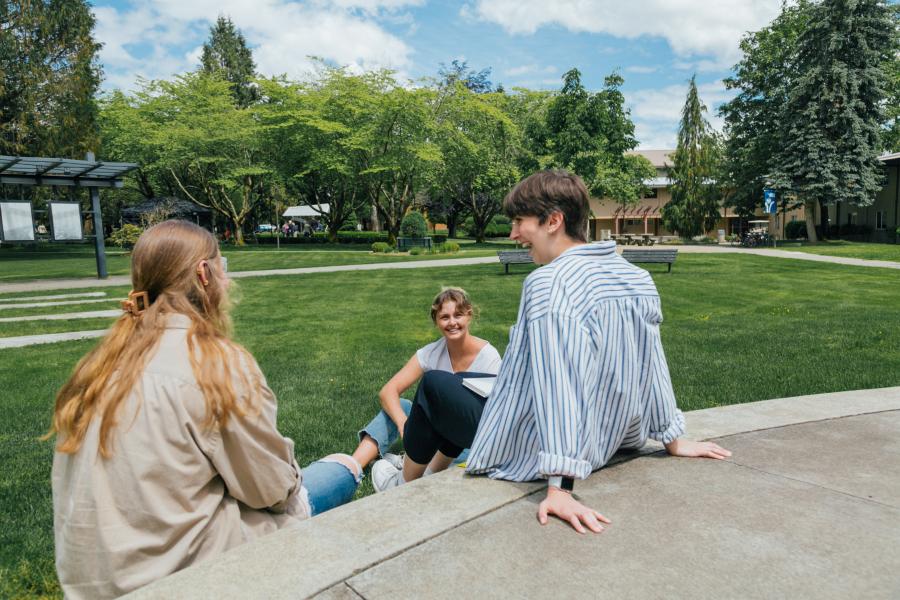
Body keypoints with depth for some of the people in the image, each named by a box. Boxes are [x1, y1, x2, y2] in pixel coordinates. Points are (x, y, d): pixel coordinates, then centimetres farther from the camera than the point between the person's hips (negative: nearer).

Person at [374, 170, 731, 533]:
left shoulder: (548, 283, -26)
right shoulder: (638, 278, -2)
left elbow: (556, 387, -32)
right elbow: (653, 367, 3)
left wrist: (560, 487, -31)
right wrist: (674, 441, 13)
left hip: (533, 452, -8)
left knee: (434, 384, 16)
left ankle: (406, 487, 37)